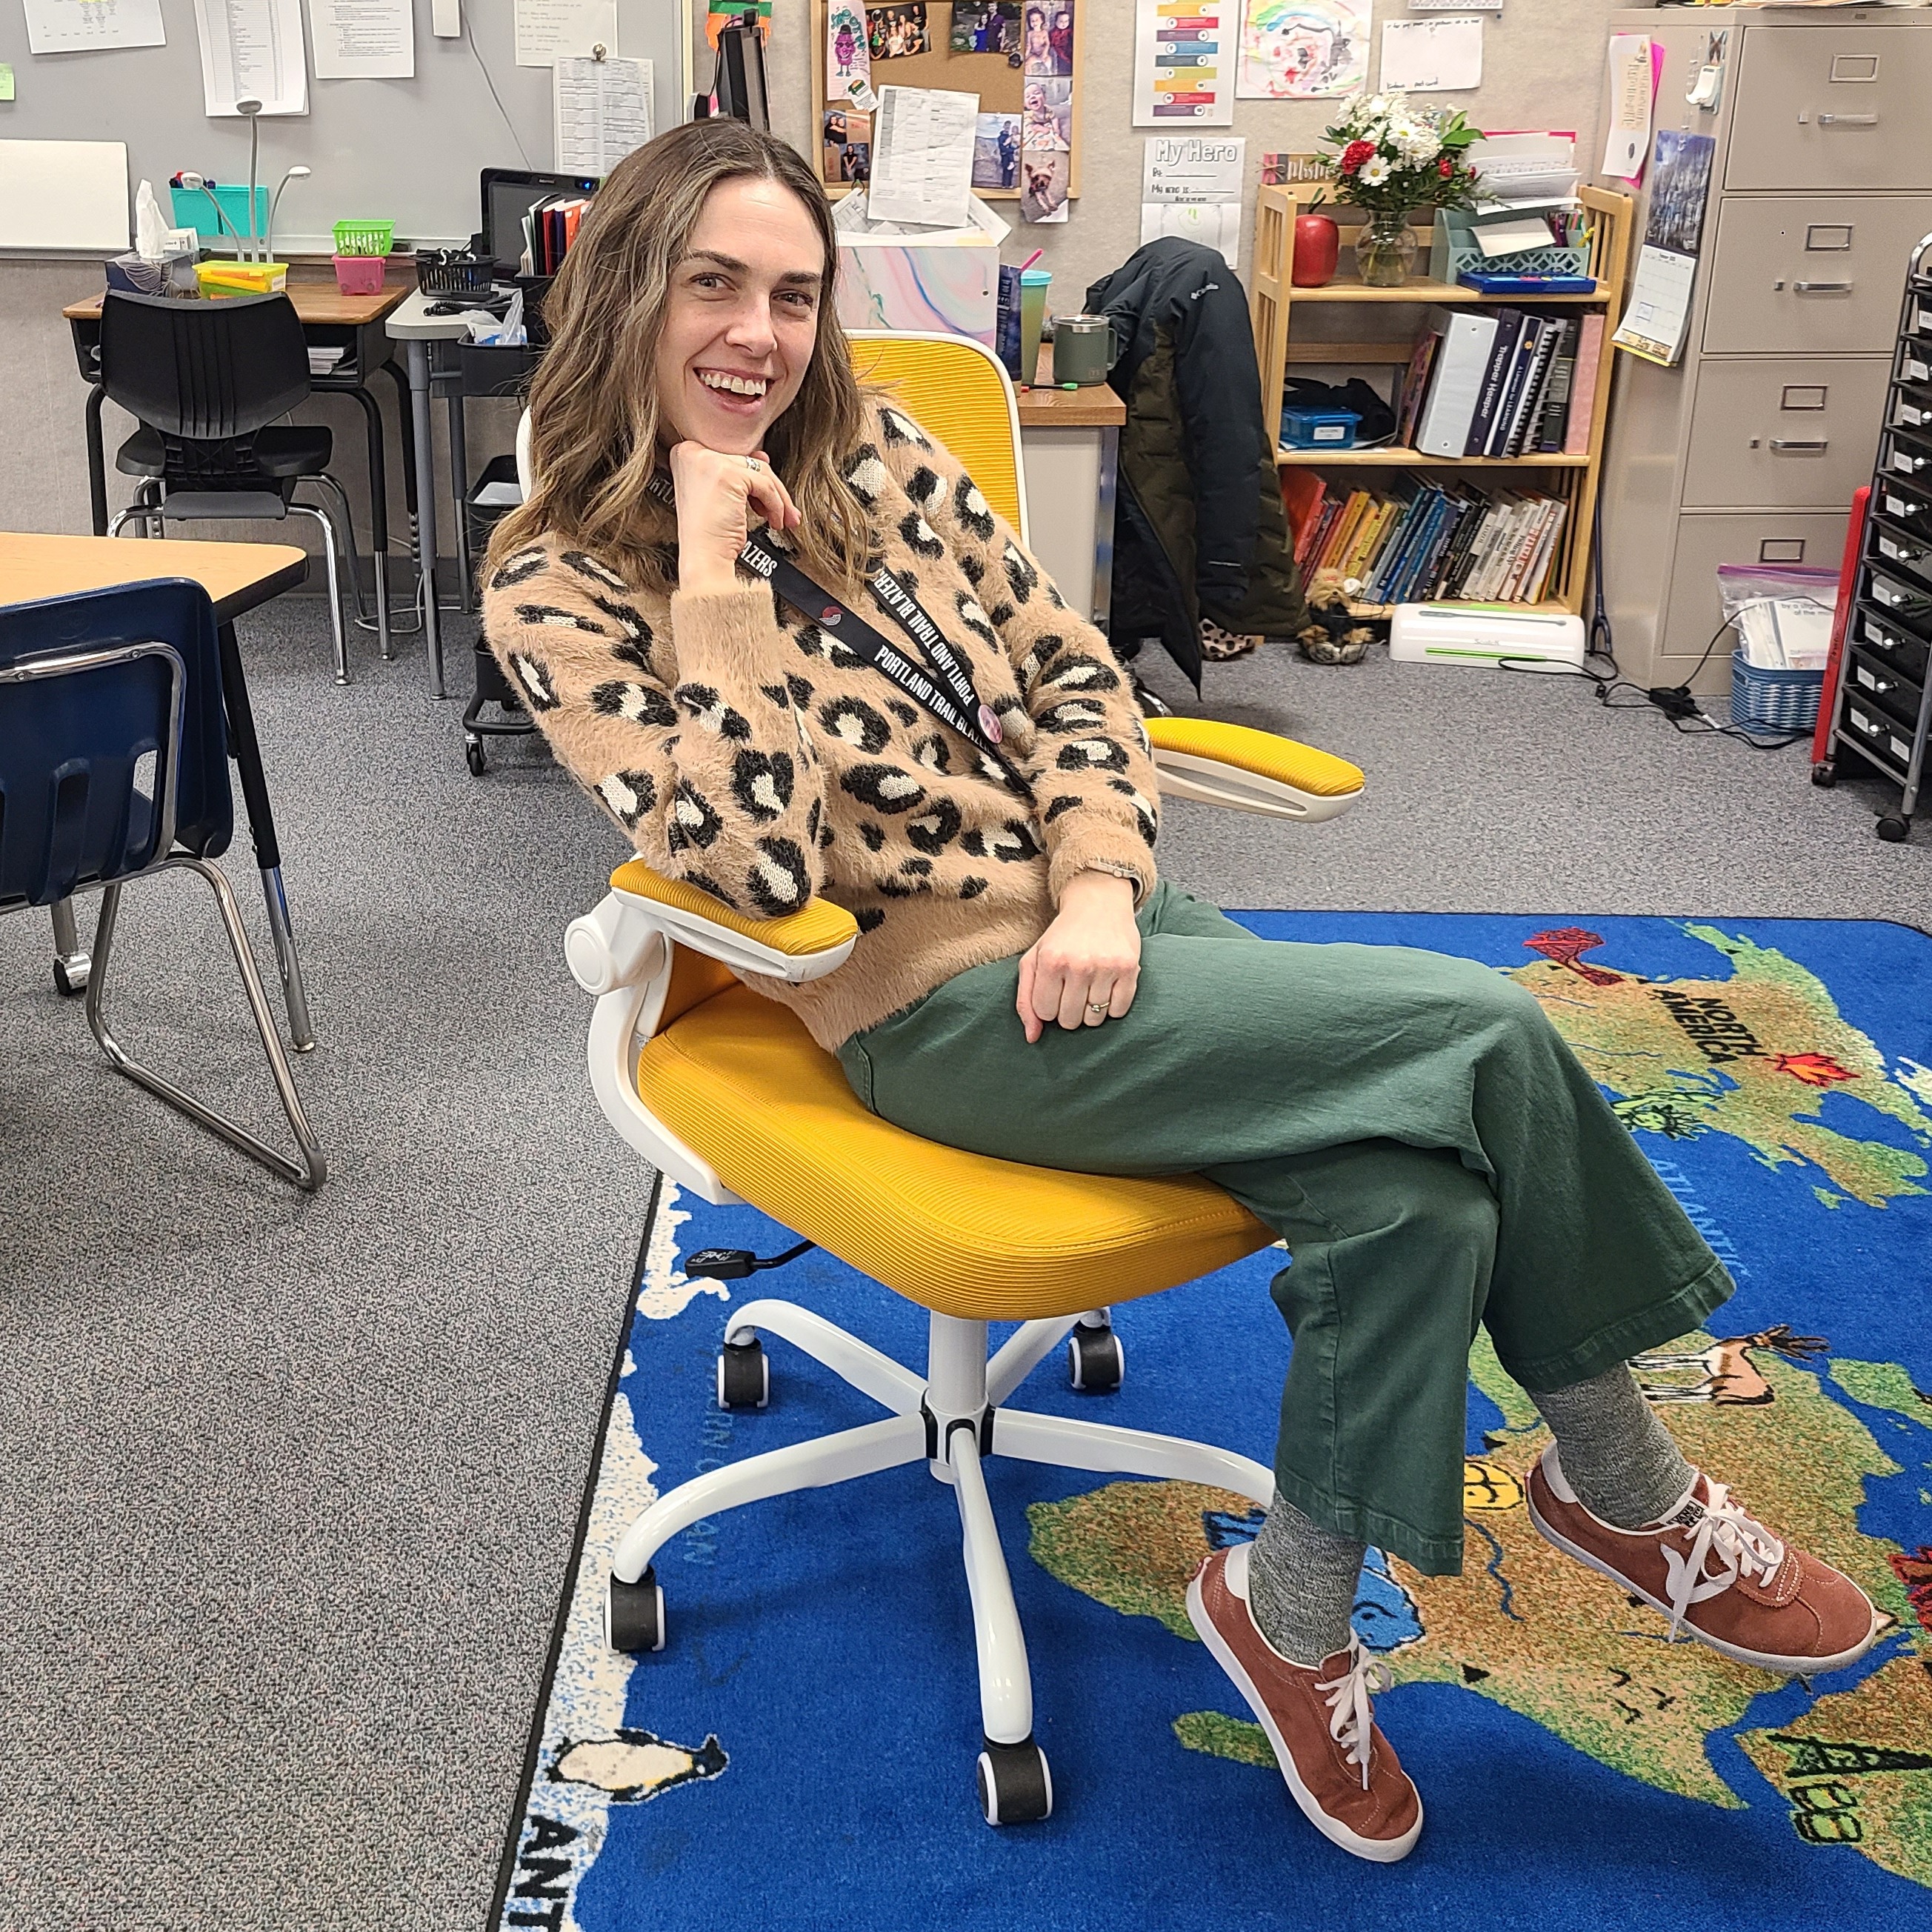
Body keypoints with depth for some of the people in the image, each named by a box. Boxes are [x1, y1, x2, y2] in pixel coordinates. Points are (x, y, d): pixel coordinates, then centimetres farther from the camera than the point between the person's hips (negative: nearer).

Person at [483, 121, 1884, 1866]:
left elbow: (1068, 671, 9)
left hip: (1097, 918, 6)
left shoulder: (876, 450, 10)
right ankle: (1632, 1483, 6)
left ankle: (1296, 1612, 7)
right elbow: (759, 860, -18)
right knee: (1487, 1033, -17)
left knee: (1411, 1186, -20)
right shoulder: (560, 587, -6)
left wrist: (1102, 882, -7)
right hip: (939, 1007, -6)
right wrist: (711, 566, -18)